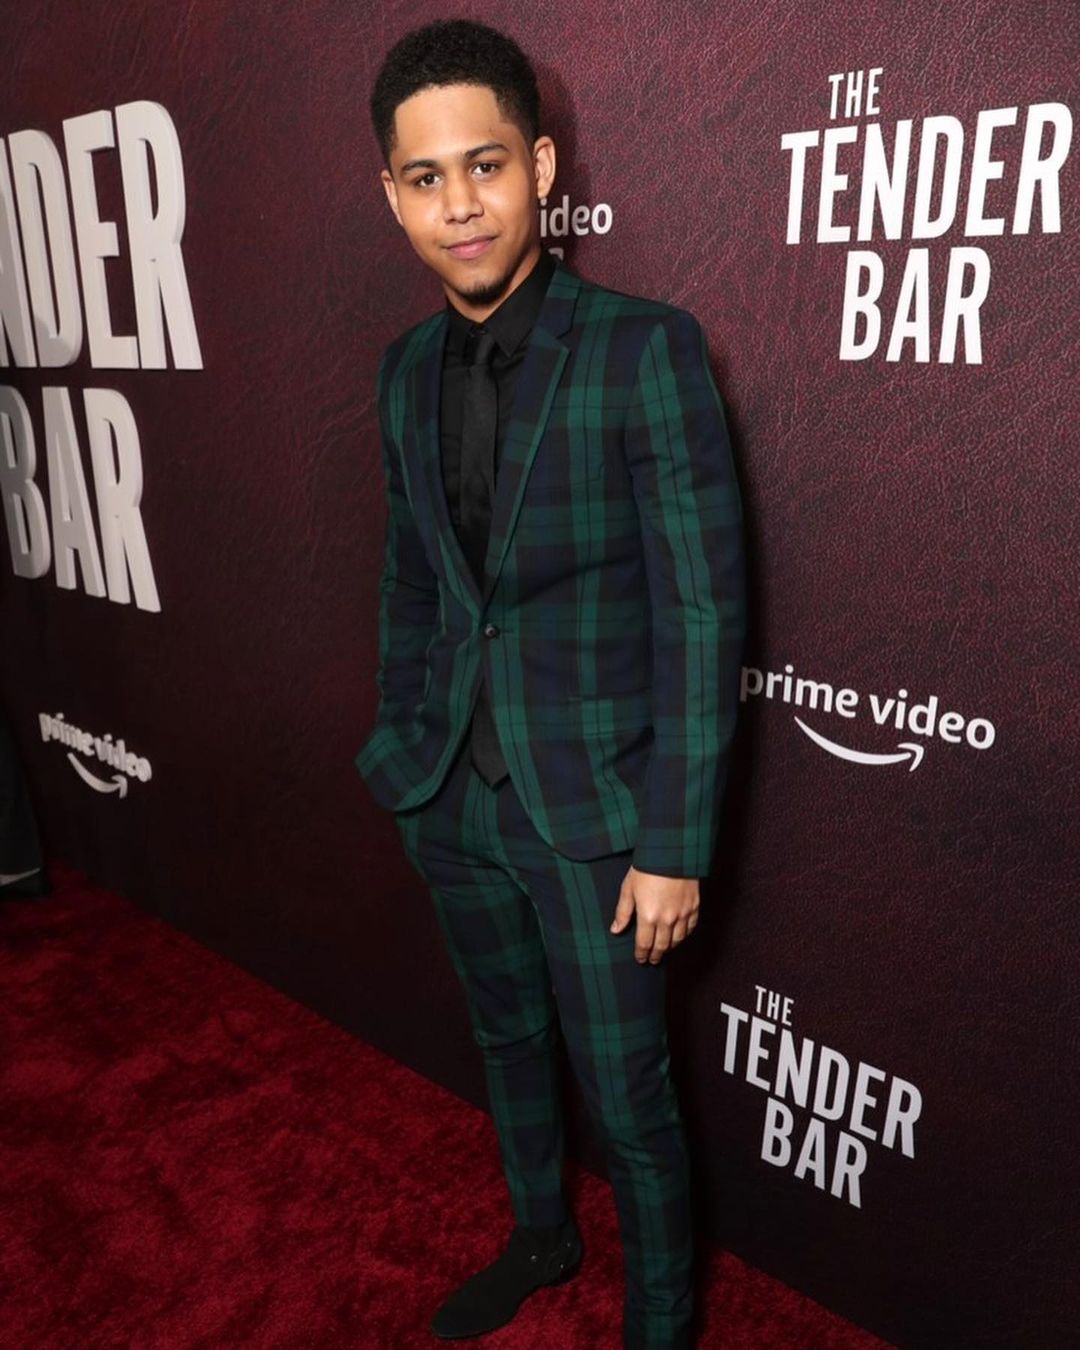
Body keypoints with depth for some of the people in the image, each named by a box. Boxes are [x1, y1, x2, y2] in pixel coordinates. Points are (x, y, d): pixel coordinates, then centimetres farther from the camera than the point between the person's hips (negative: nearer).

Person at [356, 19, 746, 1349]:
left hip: (591, 799, -5)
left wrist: (677, 845, -15)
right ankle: (540, 1235, 53)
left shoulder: (645, 349, -15)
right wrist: (397, 743, 13)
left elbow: (704, 612, -15)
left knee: (628, 1102, 10)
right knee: (507, 1036, 25)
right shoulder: (405, 368, 3)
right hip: (450, 791, 6)